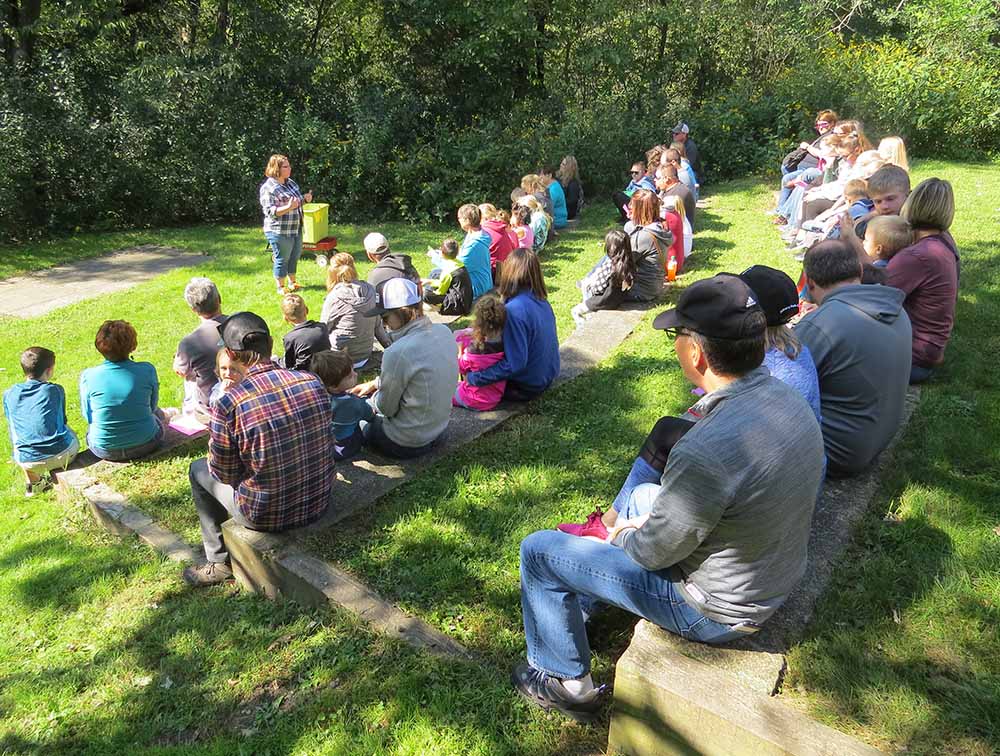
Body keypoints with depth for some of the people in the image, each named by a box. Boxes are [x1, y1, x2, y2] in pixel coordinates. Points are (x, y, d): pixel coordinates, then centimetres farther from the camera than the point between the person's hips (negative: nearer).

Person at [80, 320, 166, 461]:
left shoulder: (88, 376, -16)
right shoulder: (147, 370, -17)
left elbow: (87, 416, -1)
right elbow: (152, 406, -1)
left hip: (104, 451, 1)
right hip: (145, 445, 0)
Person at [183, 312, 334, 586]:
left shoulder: (229, 404, -23)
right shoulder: (313, 382, -10)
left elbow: (225, 474, -10)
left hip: (267, 516, -5)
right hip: (319, 503, 5)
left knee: (198, 469, 20)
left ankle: (220, 562, 31)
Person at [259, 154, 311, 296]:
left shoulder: (291, 183, 9)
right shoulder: (268, 188, -16)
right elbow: (270, 211, -22)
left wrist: (304, 198, 0)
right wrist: (289, 207, -33)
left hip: (296, 229, 8)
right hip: (279, 231, -8)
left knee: (294, 257, 18)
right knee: (282, 259, 3)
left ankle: (292, 283, 34)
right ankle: (281, 287, 17)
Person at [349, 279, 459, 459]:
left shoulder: (398, 353, -31)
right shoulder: (444, 332, -7)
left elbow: (386, 409, -15)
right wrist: (374, 383, 14)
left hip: (407, 444, -7)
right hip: (440, 426, 7)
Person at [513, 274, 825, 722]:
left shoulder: (706, 450, -37)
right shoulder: (787, 399, -9)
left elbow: (655, 552, -22)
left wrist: (625, 534, 0)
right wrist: (648, 523, 7)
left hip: (715, 610, -8)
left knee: (539, 551, 0)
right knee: (643, 496, 30)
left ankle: (566, 683, 21)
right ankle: (576, 606, 46)